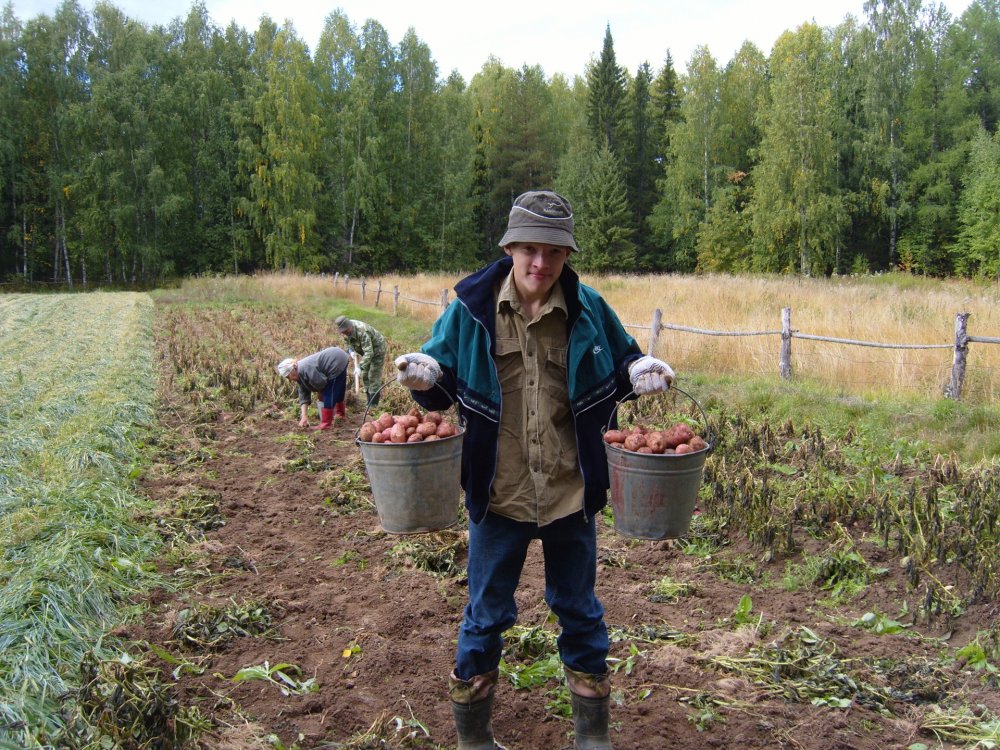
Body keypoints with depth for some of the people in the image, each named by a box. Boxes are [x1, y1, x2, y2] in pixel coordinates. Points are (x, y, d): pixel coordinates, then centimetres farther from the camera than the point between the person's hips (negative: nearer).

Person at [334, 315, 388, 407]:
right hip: (367, 350, 9)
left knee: (374, 377, -9)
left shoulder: (362, 332, -40)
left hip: (377, 350, -9)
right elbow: (349, 339, 10)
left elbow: (369, 353, -44)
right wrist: (350, 348, -9)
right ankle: (369, 402, 19)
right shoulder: (348, 329, -14)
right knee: (364, 376, 10)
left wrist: (361, 366, -51)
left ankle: (373, 405, -4)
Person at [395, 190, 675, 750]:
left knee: (580, 613, 18)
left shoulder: (588, 309, -2)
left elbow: (618, 366, 12)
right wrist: (424, 375, -19)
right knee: (486, 617, 13)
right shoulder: (471, 309, -6)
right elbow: (444, 383, 3)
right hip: (499, 494, -1)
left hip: (572, 493, 1)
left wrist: (640, 373, -10)